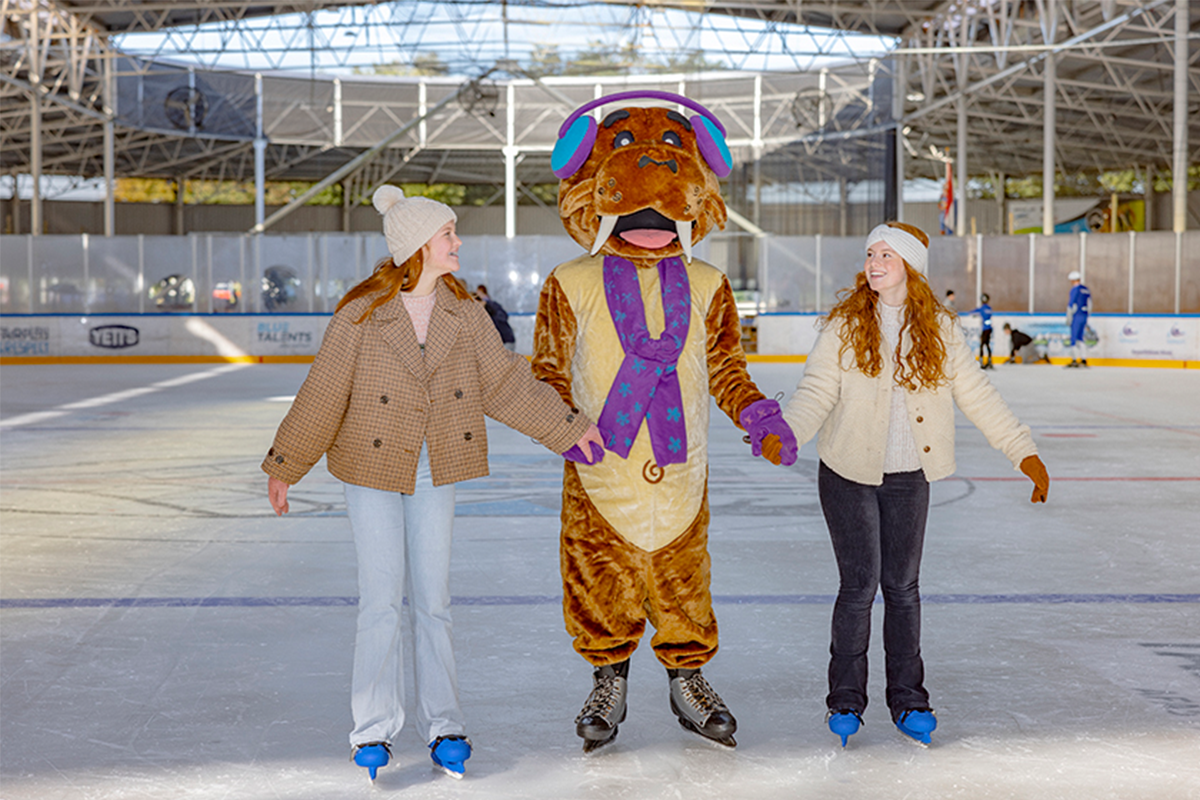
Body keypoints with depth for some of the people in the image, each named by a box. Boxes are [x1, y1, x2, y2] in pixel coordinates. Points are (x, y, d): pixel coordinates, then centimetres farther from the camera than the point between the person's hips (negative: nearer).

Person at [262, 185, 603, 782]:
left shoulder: (463, 312, 0)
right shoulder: (361, 314, -11)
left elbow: (505, 382, 5)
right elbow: (322, 395, -6)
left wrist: (568, 429, 4)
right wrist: (284, 466, -2)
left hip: (435, 475, 3)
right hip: (372, 471, -3)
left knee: (432, 603, 8)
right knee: (381, 600, 0)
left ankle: (442, 727, 16)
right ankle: (374, 730, 12)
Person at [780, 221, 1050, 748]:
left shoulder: (939, 328, 1)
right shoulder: (845, 324, -5)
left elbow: (977, 395, 3)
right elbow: (817, 390, -10)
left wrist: (1024, 451, -1)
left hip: (909, 479, 2)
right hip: (849, 474, -2)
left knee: (902, 587, 7)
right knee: (859, 586, -2)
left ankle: (908, 699, 20)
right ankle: (845, 700, 12)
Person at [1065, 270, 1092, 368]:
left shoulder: (1075, 289, -10)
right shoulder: (1086, 290, 15)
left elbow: (1071, 304, -14)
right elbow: (1089, 304, 18)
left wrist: (1069, 318, -10)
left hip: (1076, 316, -8)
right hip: (1084, 316, 8)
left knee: (1074, 337, -5)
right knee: (1079, 338, 14)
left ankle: (1074, 360, -8)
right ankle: (1083, 360, 10)